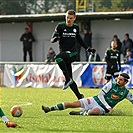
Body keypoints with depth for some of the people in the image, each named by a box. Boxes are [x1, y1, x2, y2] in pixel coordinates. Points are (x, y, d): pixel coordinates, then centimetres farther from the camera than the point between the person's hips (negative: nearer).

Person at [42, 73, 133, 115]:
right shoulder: (112, 84, -4)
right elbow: (100, 95, -7)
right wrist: (108, 107, -17)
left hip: (103, 109, -1)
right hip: (96, 101, 1)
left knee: (94, 111, -41)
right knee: (72, 104, -12)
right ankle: (49, 109, -7)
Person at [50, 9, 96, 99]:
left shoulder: (76, 27, 9)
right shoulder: (60, 26, 3)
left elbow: (79, 39, 26)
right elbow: (52, 40, 2)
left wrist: (88, 48, 26)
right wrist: (55, 38, -22)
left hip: (73, 53, -2)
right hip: (64, 53, 2)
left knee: (58, 58, -35)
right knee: (70, 79, 0)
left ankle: (68, 79, -32)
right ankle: (79, 96, 12)